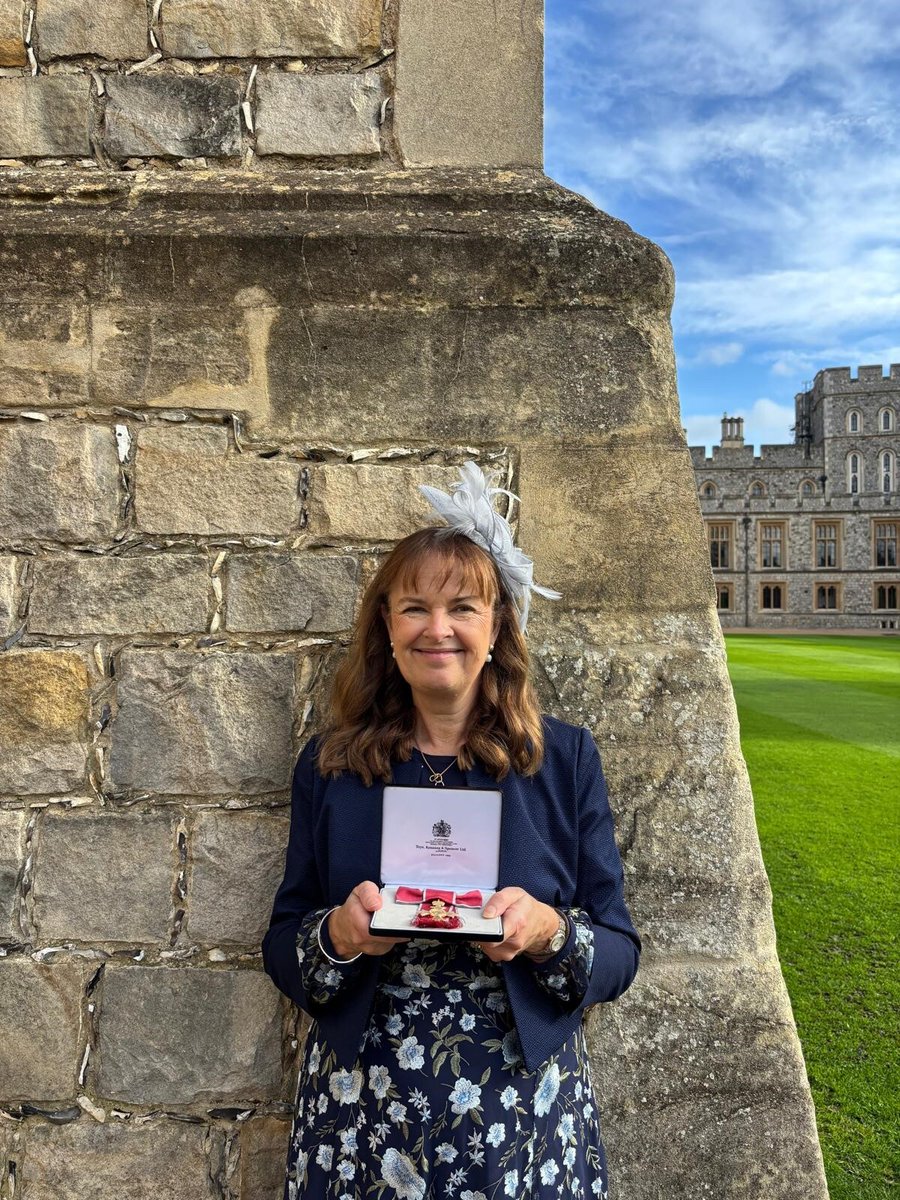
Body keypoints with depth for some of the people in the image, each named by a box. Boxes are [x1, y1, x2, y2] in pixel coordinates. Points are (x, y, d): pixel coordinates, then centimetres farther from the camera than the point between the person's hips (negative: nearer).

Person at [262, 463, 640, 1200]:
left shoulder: (565, 758, -5)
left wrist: (549, 932, -22)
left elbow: (620, 954, -2)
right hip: (363, 1115, 1)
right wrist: (338, 934, -19)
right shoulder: (330, 764, -3)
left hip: (525, 1114, 0)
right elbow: (282, 947, 2)